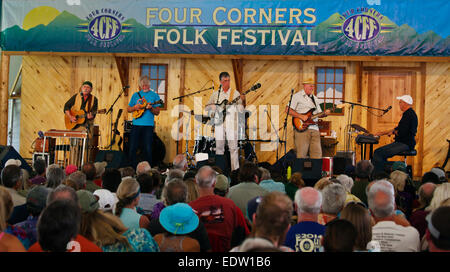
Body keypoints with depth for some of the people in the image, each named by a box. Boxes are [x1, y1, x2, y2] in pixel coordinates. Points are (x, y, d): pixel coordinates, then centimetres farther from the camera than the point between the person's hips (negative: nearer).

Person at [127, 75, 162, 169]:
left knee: (148, 149, -5)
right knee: (132, 148, 0)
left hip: (148, 125, -2)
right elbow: (128, 109, 15)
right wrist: (135, 107, -5)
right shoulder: (136, 95, 15)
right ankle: (133, 168, 11)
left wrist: (151, 108, -18)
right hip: (136, 125, 3)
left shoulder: (154, 95, 7)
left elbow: (157, 112, 2)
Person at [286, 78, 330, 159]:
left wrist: (324, 113, 3)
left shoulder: (314, 98, 22)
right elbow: (288, 110, -7)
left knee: (317, 154, 0)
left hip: (314, 128, 6)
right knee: (301, 154, -8)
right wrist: (301, 116, -15)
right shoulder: (297, 96, 2)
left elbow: (319, 113, 25)